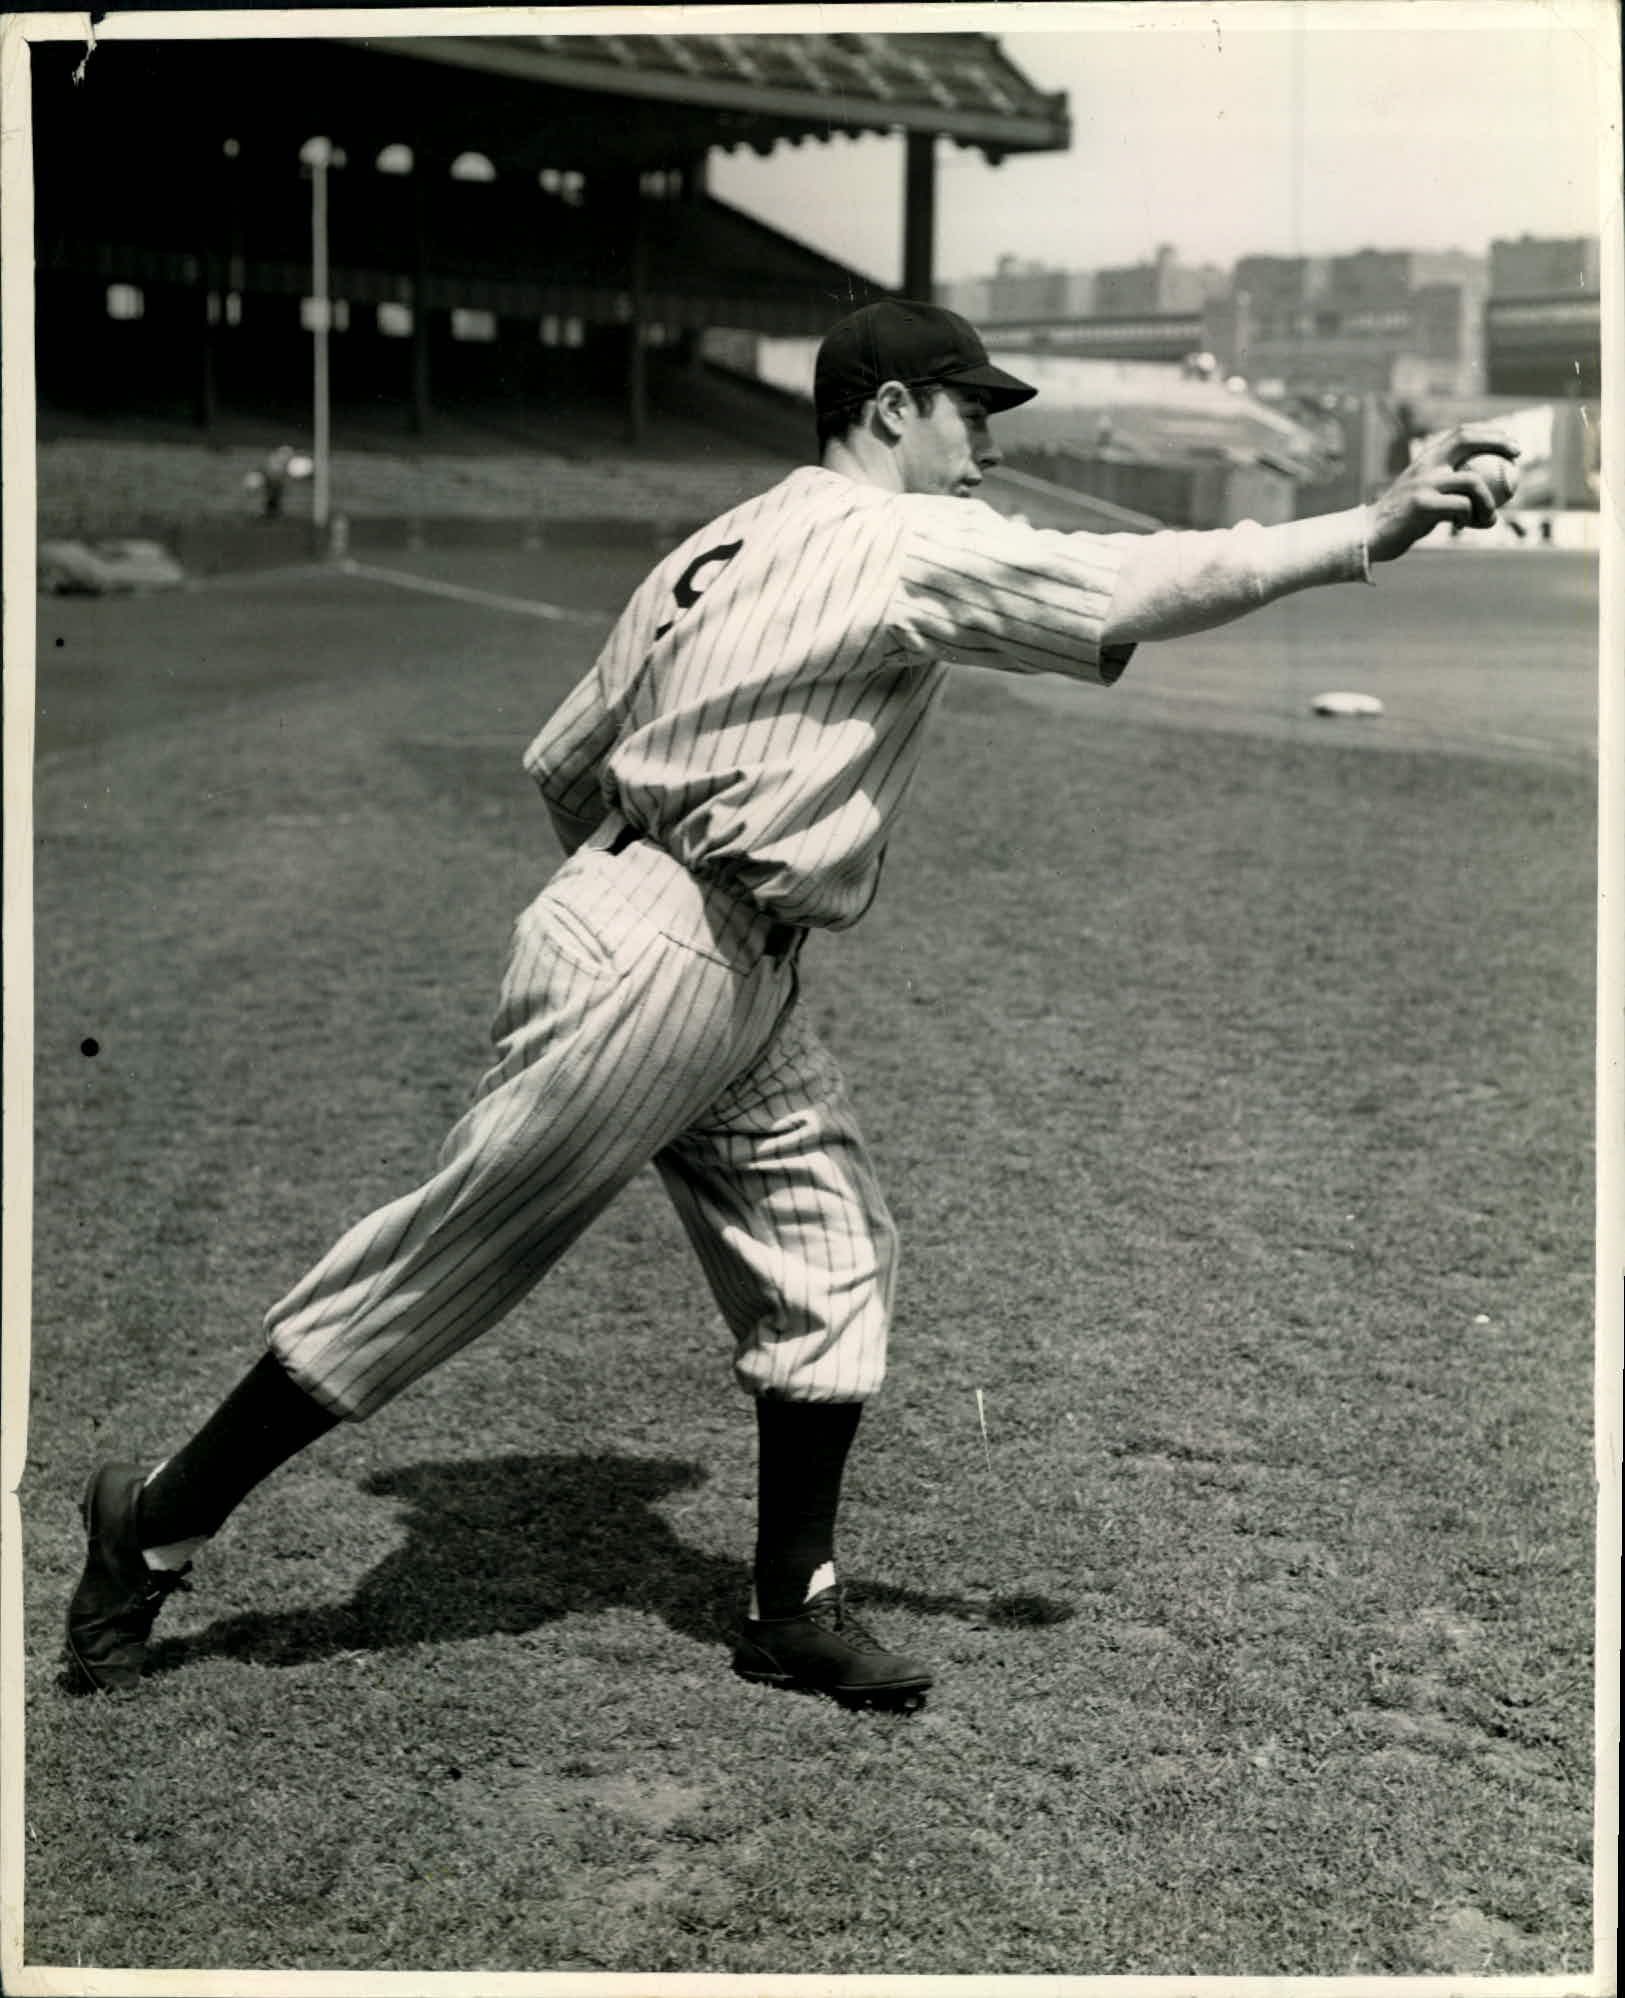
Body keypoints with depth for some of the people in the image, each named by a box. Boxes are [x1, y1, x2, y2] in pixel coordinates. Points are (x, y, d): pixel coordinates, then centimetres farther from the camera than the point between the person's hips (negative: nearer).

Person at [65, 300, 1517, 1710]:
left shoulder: (720, 550, 16)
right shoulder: (905, 545, -10)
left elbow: (559, 765, 19)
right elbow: (1140, 585, -20)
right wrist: (1371, 532, -19)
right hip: (647, 968, -10)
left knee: (830, 1258, 10)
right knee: (449, 1265, -3)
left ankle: (794, 1608, 18)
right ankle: (162, 1521, 9)